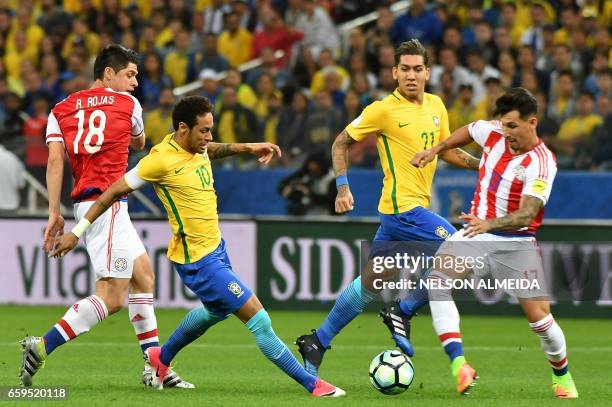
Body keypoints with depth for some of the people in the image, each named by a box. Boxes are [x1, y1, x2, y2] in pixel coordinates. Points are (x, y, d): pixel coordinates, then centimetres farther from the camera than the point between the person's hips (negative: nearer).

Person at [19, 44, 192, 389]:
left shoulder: (62, 110, 13)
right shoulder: (128, 103, 4)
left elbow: (55, 159, 1)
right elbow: (139, 144, 23)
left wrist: (54, 212, -2)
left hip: (85, 200, 8)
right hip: (106, 202, -8)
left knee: (144, 276, 17)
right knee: (112, 297, -11)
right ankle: (42, 348, -20)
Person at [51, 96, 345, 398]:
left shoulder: (196, 147, 1)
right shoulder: (162, 159, -22)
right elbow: (114, 192, -14)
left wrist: (248, 148, 19)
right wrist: (78, 231, -11)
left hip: (215, 248, 10)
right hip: (198, 260, -10)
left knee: (216, 310, 35)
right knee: (258, 318, -12)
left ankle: (162, 358, 54)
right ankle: (311, 383, -7)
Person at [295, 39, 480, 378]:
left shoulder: (436, 106, 11)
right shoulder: (384, 110, -10)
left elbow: (446, 150, 23)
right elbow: (341, 143, -1)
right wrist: (343, 187, -10)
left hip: (415, 207, 8)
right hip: (403, 208, -8)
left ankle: (318, 342, 20)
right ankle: (402, 312, 0)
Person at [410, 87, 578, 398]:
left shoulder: (541, 162, -20)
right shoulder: (493, 132, -3)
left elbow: (527, 214, -31)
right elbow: (468, 131, 24)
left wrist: (490, 224, -46)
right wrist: (436, 150, 20)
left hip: (516, 242, -4)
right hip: (474, 233, 4)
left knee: (540, 318, -10)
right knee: (437, 280, -25)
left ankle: (562, 377, 20)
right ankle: (458, 364, -34)